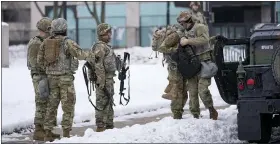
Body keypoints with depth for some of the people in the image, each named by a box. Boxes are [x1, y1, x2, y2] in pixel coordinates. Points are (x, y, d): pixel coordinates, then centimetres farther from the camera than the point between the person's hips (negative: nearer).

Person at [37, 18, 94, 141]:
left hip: (52, 77, 5)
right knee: (68, 106, 0)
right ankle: (66, 133, -4)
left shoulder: (45, 42, 6)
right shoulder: (67, 42, -10)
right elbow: (79, 53, -18)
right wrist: (90, 56, 0)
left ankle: (48, 133, 10)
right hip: (65, 77, -5)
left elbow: (40, 60, 8)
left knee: (52, 105, 11)